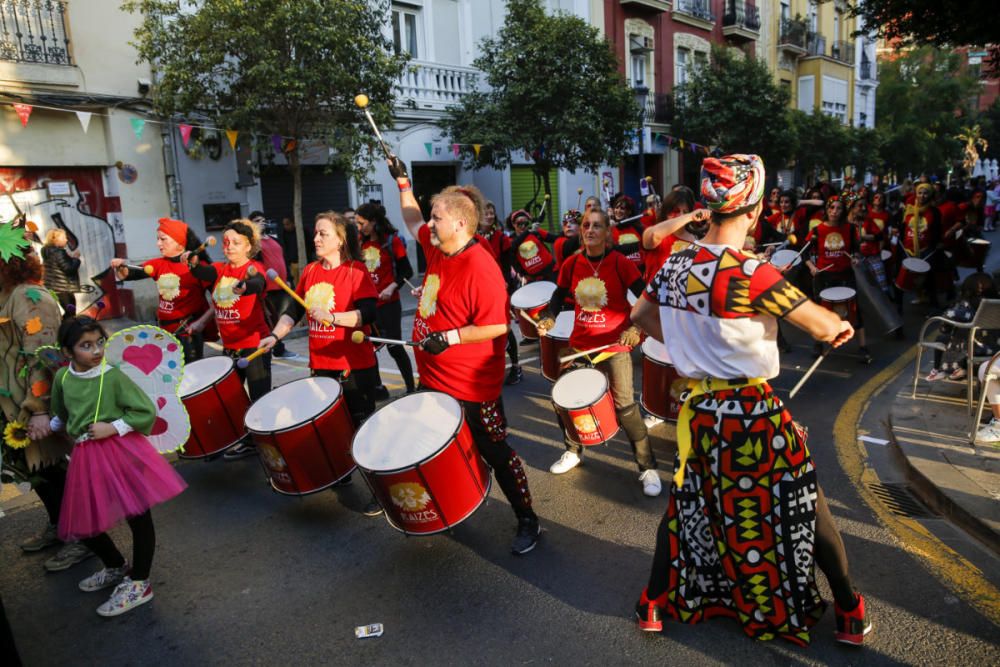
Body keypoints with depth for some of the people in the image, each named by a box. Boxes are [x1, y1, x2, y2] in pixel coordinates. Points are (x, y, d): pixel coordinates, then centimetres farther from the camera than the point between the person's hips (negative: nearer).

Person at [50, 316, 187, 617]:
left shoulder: (113, 377, -11)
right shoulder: (62, 377, 4)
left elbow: (147, 412, -11)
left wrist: (112, 428, -15)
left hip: (122, 451, -5)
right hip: (85, 458, 6)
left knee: (138, 516, -3)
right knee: (82, 522, 12)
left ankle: (138, 584, 15)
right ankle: (116, 568, 38)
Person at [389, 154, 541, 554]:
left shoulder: (480, 268, -25)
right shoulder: (437, 248, 2)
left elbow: (497, 326, -25)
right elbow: (413, 222, 22)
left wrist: (449, 337, -28)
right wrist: (402, 182, 20)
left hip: (471, 388, -9)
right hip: (434, 378, 9)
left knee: (495, 453, 3)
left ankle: (528, 522, 20)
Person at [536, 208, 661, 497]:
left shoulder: (620, 263, -11)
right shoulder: (571, 264, 1)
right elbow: (559, 296, 13)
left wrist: (636, 327, -24)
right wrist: (548, 318, -5)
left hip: (615, 346, -5)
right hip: (580, 344, 5)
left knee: (625, 406, -5)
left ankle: (648, 467, 11)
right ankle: (573, 451, 36)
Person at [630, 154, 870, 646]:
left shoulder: (674, 265, -4)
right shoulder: (752, 275, -22)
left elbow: (640, 316, 13)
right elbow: (824, 328, -14)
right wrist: (842, 327, 9)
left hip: (698, 411, 5)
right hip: (752, 415, -5)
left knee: (687, 505, 21)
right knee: (803, 509, 14)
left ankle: (655, 605, 35)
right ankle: (851, 615, 33)